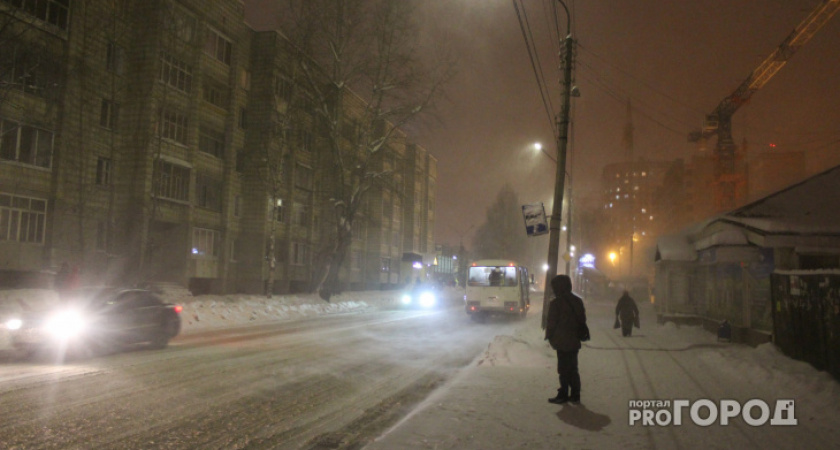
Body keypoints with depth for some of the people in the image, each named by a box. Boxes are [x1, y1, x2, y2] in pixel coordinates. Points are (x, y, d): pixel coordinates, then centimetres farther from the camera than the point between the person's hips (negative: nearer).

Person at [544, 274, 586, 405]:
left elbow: (551, 323, -12)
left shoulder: (556, 303, -14)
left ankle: (563, 395, 7)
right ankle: (575, 395, 19)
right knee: (573, 368, 14)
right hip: (575, 340, 7)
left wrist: (549, 337, 1)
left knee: (564, 369, 1)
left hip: (562, 342, -7)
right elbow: (582, 320, 13)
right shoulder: (577, 301, 8)